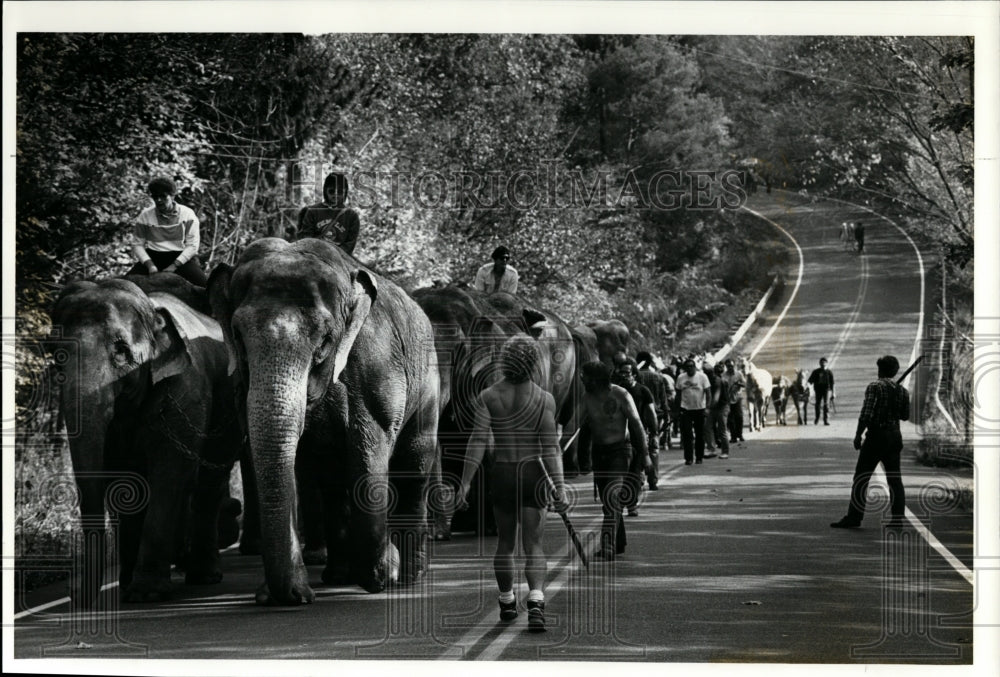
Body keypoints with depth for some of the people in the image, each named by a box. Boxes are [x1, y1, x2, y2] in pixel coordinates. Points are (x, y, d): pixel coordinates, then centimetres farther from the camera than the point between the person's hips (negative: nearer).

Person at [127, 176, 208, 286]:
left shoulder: (187, 214, -1)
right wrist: (149, 264, -13)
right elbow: (137, 244, 3)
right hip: (153, 257, 1)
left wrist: (174, 265, -15)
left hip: (182, 257, -1)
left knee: (204, 284, -27)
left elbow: (192, 245, -5)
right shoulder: (145, 216, 3)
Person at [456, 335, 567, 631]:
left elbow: (478, 442, -11)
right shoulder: (544, 399, -5)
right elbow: (551, 447, -12)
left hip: (501, 475, 2)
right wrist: (559, 487, -13)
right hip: (533, 475, -2)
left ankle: (507, 603, 33)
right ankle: (536, 602, -26)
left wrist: (465, 483, -11)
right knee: (533, 547, -3)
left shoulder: (488, 397, -4)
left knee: (505, 543, 20)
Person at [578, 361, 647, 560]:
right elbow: (584, 426, 16)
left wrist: (642, 454, -7)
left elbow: (635, 425, -7)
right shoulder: (587, 397, 5)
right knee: (606, 499, 10)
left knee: (611, 496, -18)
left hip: (619, 449, -6)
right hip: (598, 451, 6)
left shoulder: (620, 395, -11)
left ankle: (609, 546, -23)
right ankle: (618, 543, 23)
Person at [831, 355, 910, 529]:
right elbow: (905, 416, 15)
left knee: (861, 478, -1)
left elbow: (866, 414, -18)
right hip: (895, 436, 6)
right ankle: (898, 516, 8)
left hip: (876, 436, -6)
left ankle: (853, 517, -3)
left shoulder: (874, 387, -11)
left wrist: (858, 434, -12)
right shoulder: (902, 391, 7)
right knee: (894, 478, 11)